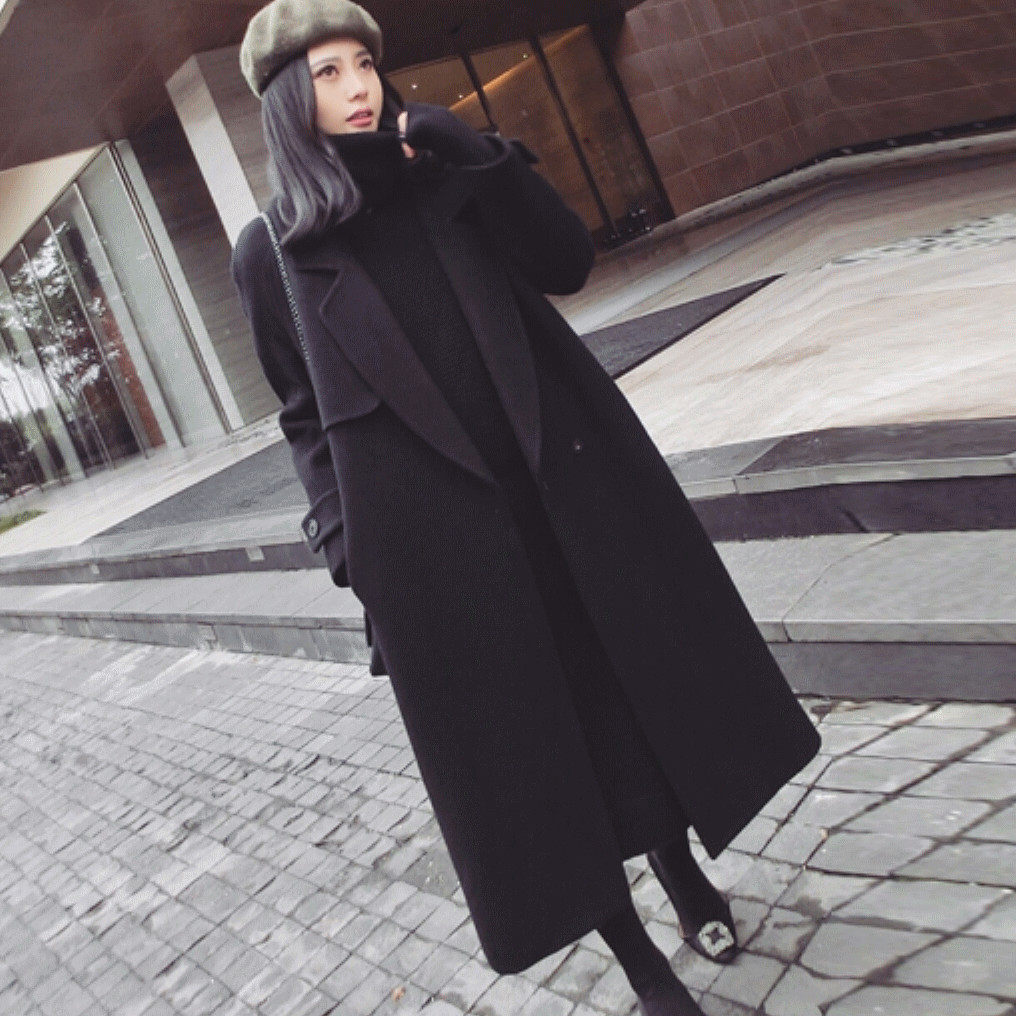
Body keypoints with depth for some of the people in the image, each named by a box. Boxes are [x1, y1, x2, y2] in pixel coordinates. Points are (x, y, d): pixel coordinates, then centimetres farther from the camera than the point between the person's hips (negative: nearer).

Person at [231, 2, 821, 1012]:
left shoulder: (437, 170, 8)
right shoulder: (268, 251, 2)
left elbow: (567, 260, -2)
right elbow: (304, 414, 4)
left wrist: (481, 157, -12)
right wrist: (346, 545, -2)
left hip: (561, 475, 3)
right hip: (427, 527, -2)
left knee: (631, 674, 13)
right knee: (525, 728, 6)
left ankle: (685, 872, 39)